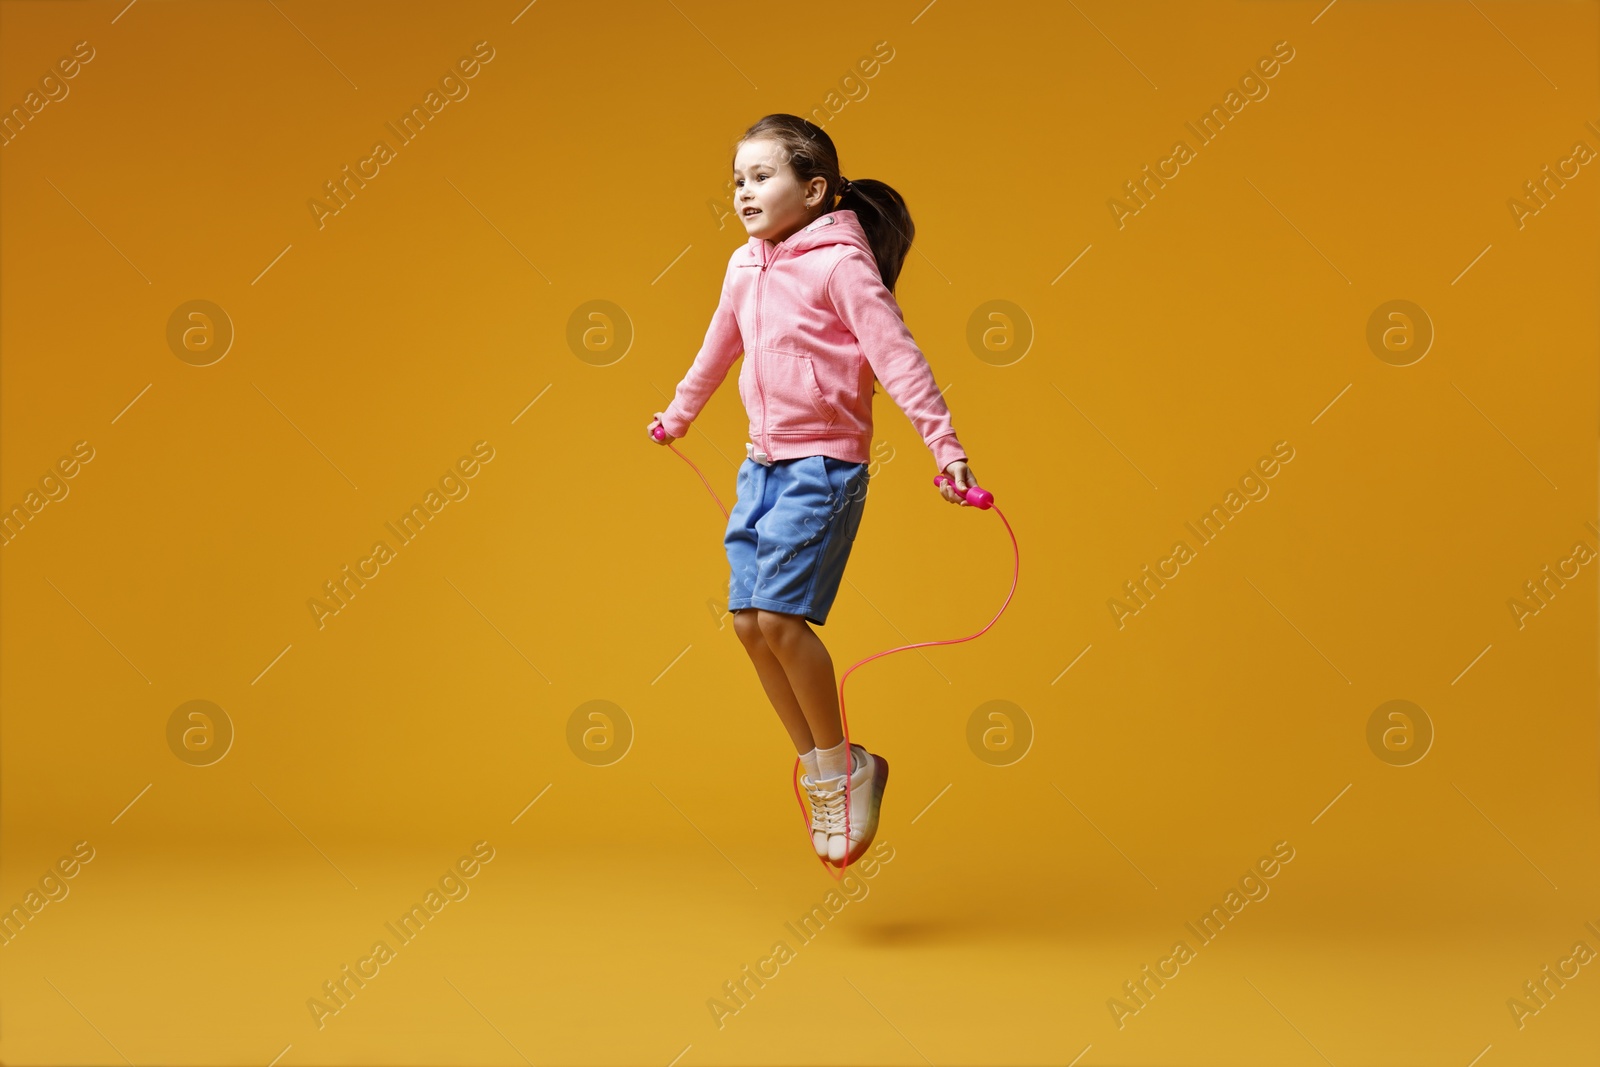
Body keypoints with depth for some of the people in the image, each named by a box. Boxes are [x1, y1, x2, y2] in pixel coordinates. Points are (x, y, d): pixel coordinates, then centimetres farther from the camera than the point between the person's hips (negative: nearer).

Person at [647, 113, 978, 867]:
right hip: (762, 462, 8)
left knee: (780, 614, -14)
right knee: (749, 620, 3)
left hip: (823, 464, -7)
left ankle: (842, 767, 5)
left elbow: (896, 356, -16)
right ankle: (819, 766, 18)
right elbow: (719, 348, 27)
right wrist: (677, 414, 40)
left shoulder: (841, 262, -11)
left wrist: (946, 448, -21)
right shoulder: (745, 267, 10)